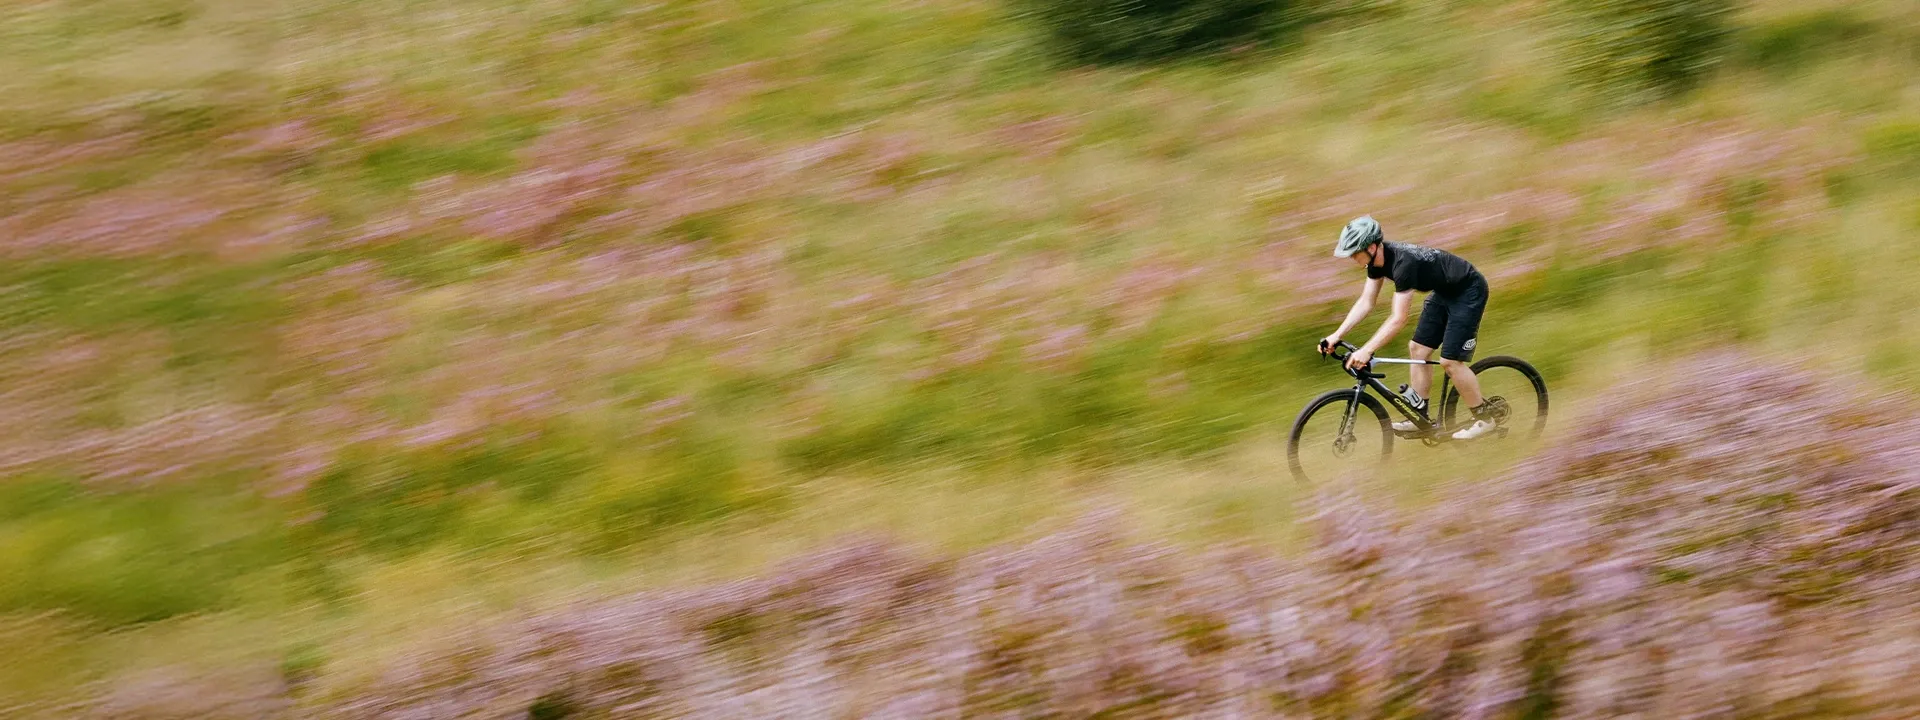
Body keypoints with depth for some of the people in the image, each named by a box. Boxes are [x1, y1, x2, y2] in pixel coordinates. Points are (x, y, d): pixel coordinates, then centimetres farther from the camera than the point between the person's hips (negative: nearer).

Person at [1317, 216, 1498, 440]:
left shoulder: (1403, 262, -34)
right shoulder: (1377, 260, -7)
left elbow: (1398, 319, -37)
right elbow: (1365, 303, 1)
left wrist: (1366, 351, -40)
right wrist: (1336, 336, -7)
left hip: (1468, 291, -9)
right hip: (1444, 293, 9)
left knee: (1450, 361, -10)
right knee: (1418, 349, 6)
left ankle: (1484, 419, 5)